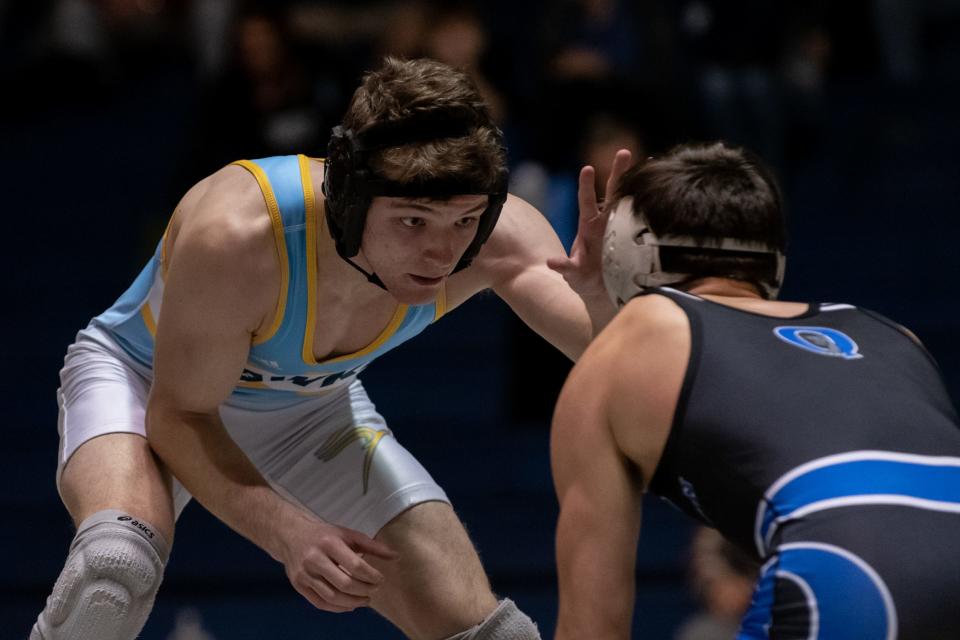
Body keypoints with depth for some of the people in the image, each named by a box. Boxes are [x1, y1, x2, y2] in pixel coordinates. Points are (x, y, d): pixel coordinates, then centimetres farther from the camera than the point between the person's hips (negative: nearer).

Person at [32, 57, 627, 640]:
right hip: (149, 380, -4)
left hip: (307, 408, 4)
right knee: (116, 568, -36)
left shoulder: (500, 236, -30)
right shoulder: (234, 236, -41)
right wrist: (288, 532, -45)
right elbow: (179, 416, -28)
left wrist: (603, 296, -56)